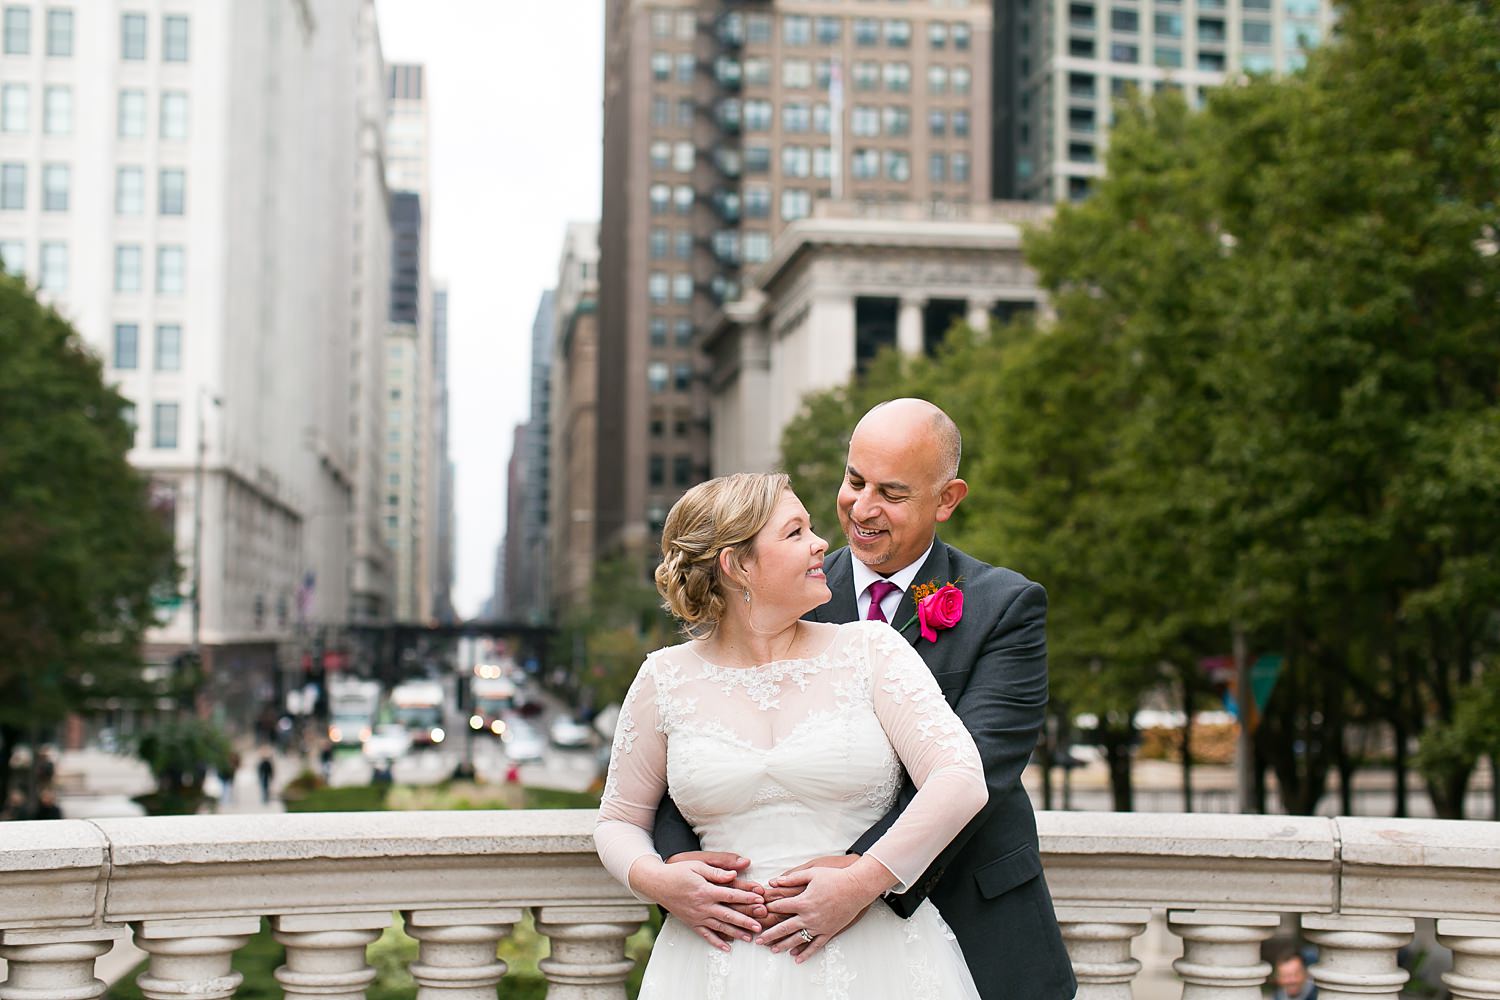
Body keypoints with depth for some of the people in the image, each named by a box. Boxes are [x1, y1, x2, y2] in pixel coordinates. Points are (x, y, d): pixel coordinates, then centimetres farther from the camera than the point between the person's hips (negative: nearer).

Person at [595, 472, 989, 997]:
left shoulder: (870, 649, 0)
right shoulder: (667, 679, 4)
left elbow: (961, 781, -9)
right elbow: (618, 820, 13)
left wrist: (860, 883, -18)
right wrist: (656, 880, -8)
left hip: (874, 953, -1)